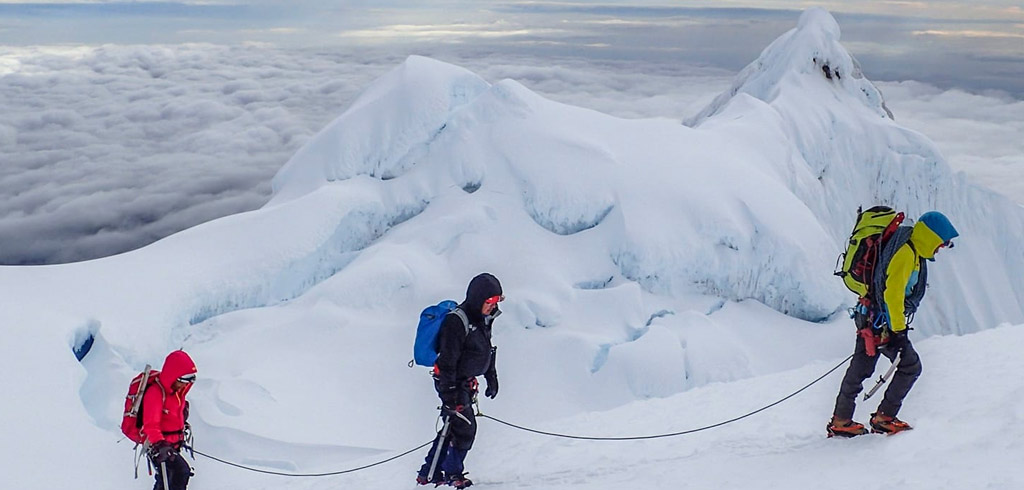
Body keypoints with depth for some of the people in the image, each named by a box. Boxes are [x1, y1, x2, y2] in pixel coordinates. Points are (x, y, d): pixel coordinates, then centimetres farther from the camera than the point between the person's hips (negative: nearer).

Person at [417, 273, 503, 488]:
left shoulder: (483, 319, 8)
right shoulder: (456, 321, -21)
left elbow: (486, 351, 23)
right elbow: (447, 360, -23)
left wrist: (492, 377, 23)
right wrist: (449, 393, -24)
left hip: (466, 383, 9)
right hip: (452, 383, -9)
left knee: (453, 428, 11)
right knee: (464, 428, -7)